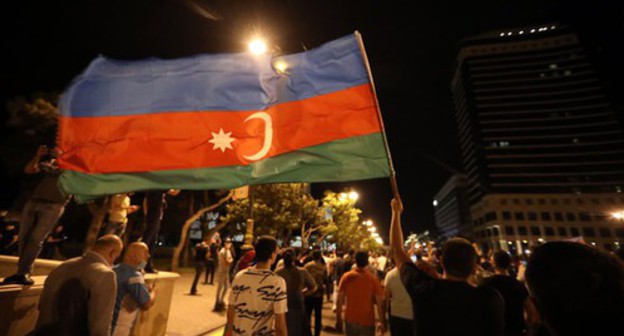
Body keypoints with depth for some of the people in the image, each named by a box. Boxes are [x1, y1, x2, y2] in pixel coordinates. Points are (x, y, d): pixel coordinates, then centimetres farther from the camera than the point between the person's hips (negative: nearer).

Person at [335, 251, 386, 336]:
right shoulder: (373, 278, -11)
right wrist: (383, 322, 1)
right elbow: (380, 302, -10)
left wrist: (338, 319, 6)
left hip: (350, 320, 2)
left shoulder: (346, 277, -6)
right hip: (367, 321, -2)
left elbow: (340, 300, -3)